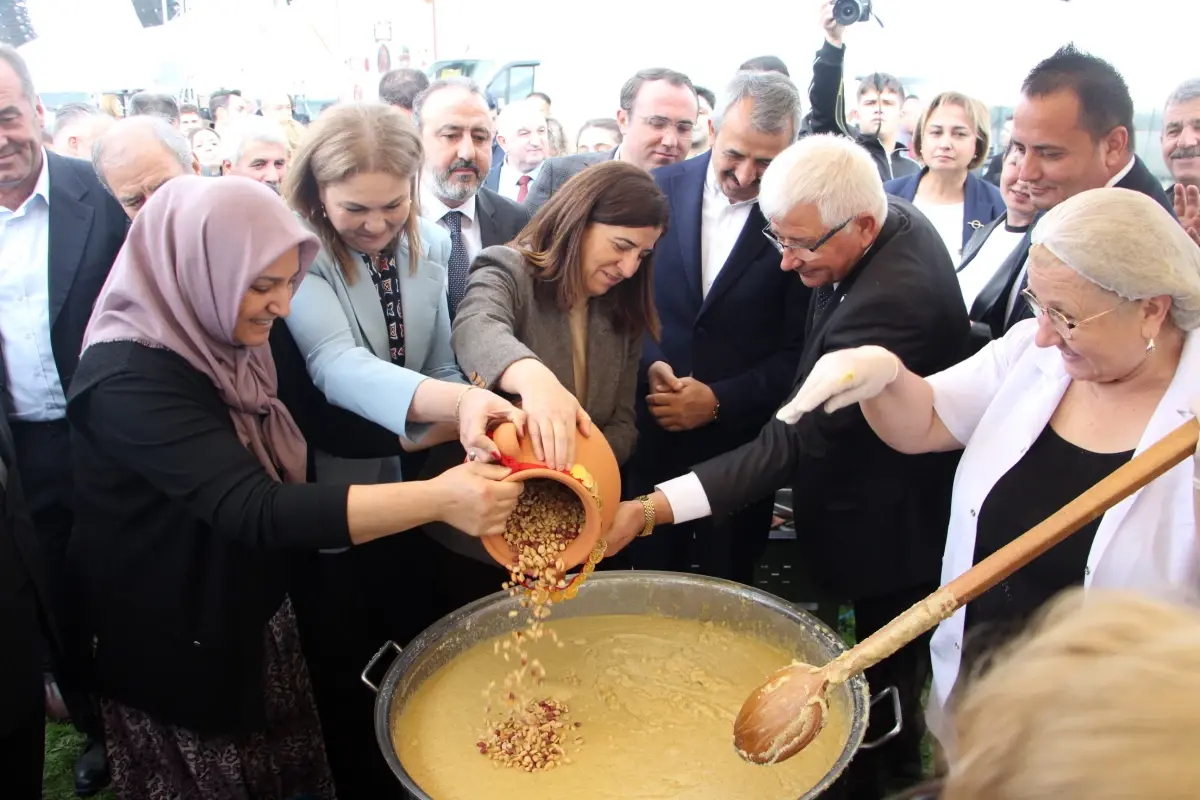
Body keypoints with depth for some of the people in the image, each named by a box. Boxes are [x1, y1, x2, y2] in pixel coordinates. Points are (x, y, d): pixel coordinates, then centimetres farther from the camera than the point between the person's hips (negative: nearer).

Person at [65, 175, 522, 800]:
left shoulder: (227, 349, -1)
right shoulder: (128, 380, -29)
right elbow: (252, 510, -40)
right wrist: (437, 498, -48)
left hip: (257, 624, 7)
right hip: (180, 657, -7)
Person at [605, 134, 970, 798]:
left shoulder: (891, 301, -36)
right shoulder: (897, 219, -6)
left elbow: (795, 441, -38)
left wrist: (651, 510, -43)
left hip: (887, 538, -9)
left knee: (884, 691, 14)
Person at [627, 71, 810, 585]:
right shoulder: (660, 189, -1)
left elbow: (798, 351, -6)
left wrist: (719, 401, -15)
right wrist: (646, 364, -11)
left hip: (740, 445, -2)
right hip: (650, 435, 2)